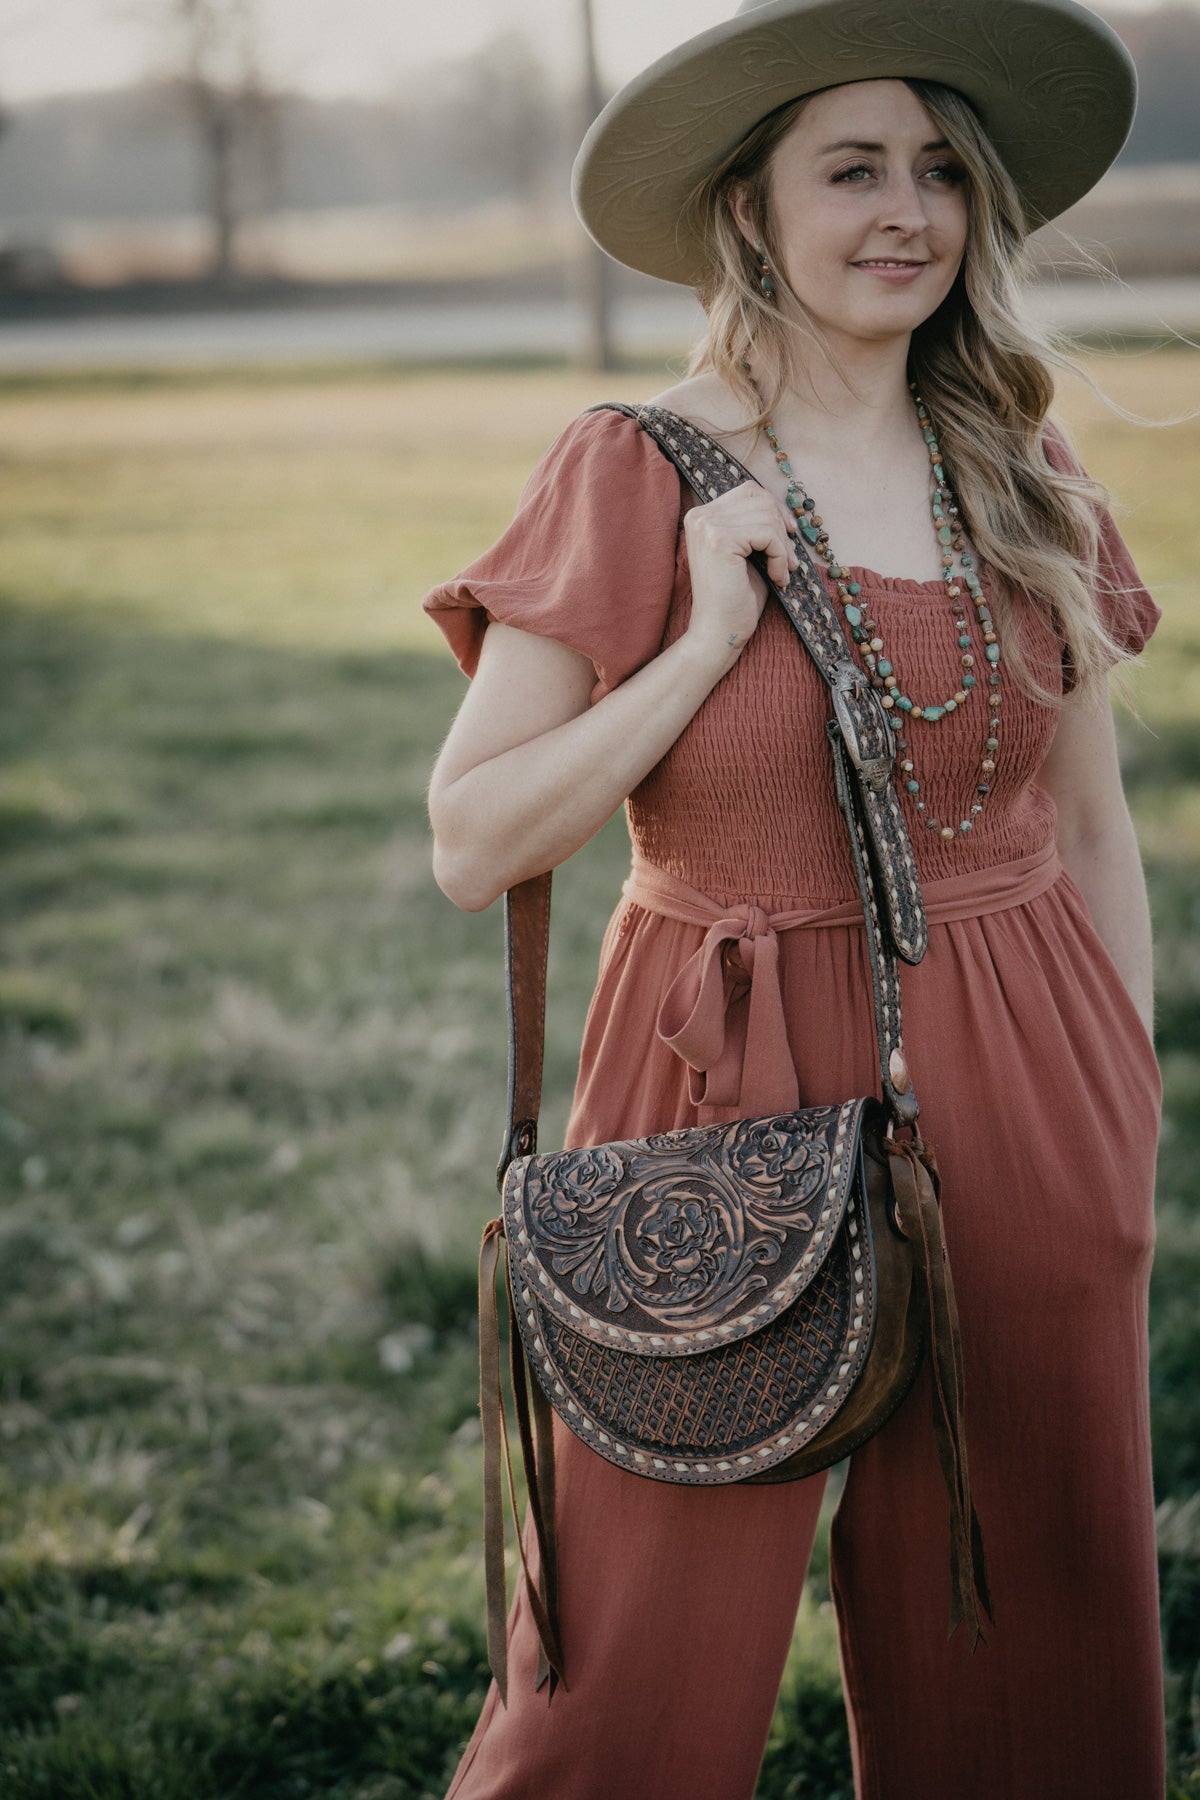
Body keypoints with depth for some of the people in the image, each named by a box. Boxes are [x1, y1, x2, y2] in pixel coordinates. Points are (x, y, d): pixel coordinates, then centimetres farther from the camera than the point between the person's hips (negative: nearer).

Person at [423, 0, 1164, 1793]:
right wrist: (711, 638, -15)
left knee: (1019, 1628, 13)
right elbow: (472, 843, -8)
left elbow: (1093, 833, 13)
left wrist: (1130, 1124, 10)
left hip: (1021, 1103, 4)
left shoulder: (1025, 482, 6)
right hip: (734, 1104, -3)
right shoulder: (634, 475, -6)